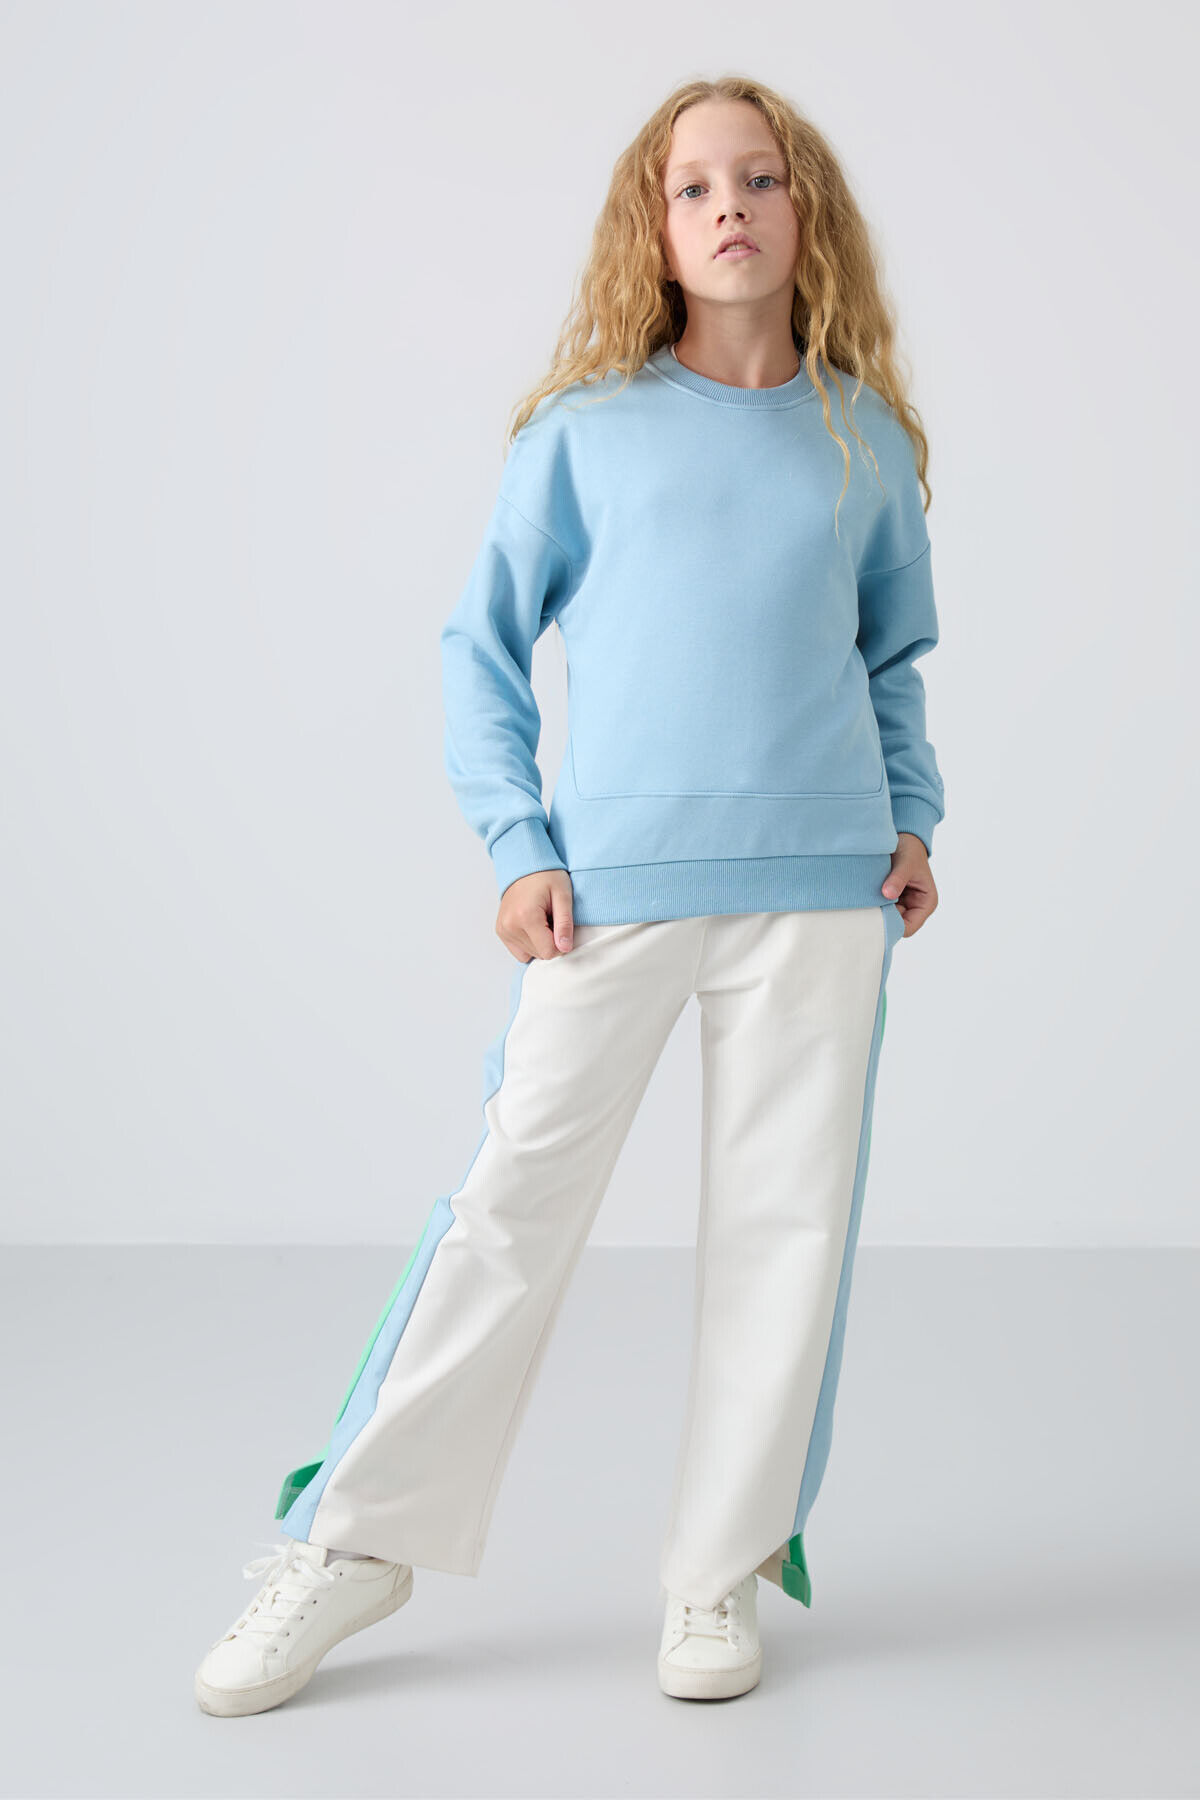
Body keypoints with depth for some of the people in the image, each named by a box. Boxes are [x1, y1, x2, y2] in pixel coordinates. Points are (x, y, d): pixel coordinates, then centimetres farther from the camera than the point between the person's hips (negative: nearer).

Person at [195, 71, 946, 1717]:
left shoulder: (868, 441, 10)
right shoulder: (585, 427, 4)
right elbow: (482, 644, 6)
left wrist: (913, 819, 9)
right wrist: (519, 843, -3)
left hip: (819, 887, 3)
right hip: (613, 883, -2)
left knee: (782, 1221, 5)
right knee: (517, 1206, -1)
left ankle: (720, 1572, 20)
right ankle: (358, 1544, 13)